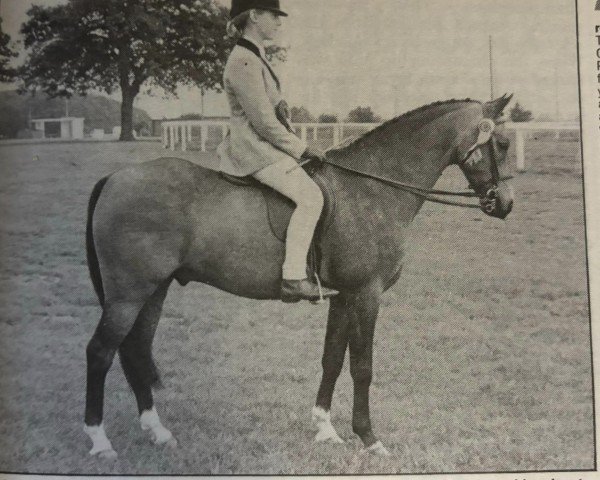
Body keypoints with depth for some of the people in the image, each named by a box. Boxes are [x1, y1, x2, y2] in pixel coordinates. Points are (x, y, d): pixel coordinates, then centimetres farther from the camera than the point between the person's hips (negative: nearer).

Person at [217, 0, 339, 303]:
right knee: (310, 196, -24)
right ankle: (293, 279, -26)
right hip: (255, 149, -11)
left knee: (309, 193, 20)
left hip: (261, 145, 11)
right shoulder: (243, 62, -17)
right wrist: (302, 149, -11)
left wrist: (298, 148, 15)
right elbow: (264, 122, -19)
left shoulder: (254, 58, 16)